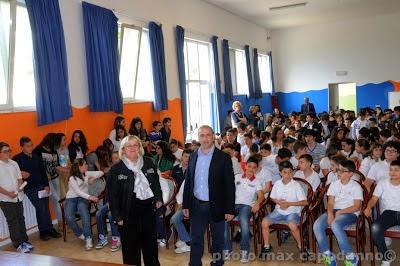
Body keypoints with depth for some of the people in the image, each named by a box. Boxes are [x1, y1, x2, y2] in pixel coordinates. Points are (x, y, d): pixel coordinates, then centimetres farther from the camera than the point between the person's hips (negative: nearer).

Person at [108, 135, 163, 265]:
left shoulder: (148, 163, 4)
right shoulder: (116, 169, -6)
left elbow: (156, 182, 16)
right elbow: (113, 195, -5)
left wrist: (158, 198, 6)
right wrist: (117, 216, -8)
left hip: (148, 208, 3)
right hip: (129, 212, -3)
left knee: (151, 244, 18)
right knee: (131, 247, 7)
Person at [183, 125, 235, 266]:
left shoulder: (223, 157, -8)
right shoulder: (193, 156, 5)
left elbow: (229, 185, -9)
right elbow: (188, 182, 8)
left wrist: (230, 209, -11)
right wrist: (185, 204, 6)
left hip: (216, 206, -3)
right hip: (197, 205, 3)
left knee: (218, 239, 13)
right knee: (196, 239, 10)